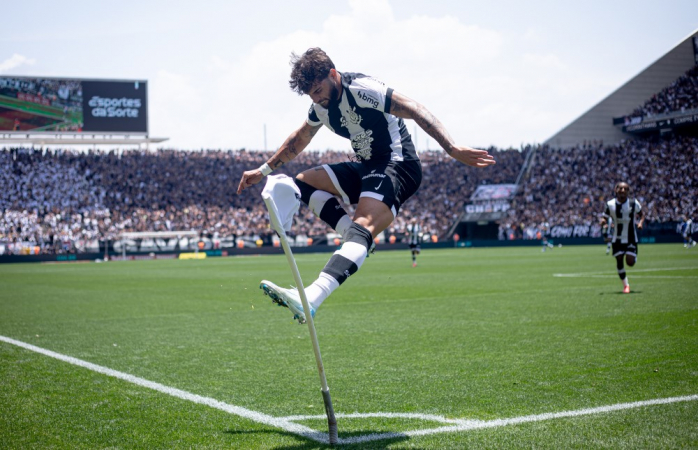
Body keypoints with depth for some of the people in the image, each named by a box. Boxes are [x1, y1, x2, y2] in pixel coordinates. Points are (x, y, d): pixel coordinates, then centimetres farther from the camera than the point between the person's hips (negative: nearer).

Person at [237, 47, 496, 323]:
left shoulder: (361, 89, -17)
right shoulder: (322, 105, 9)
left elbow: (416, 111, -23)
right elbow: (298, 140, 27)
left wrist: (453, 149, -32)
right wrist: (264, 170, 30)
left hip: (397, 166, -10)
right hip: (365, 168, 10)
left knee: (363, 225, -31)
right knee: (303, 183, 2)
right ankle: (357, 240, -12)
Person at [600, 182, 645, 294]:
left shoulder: (633, 203, -9)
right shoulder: (610, 204, -8)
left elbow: (641, 214, 7)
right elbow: (605, 218, 0)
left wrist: (640, 223, -13)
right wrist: (603, 222, -24)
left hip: (631, 239, -1)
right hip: (617, 239, 1)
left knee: (630, 262, -10)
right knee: (619, 261, -2)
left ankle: (633, 255, 29)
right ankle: (625, 285, 18)